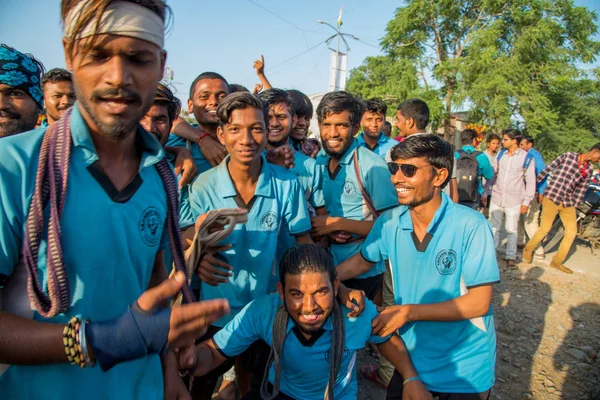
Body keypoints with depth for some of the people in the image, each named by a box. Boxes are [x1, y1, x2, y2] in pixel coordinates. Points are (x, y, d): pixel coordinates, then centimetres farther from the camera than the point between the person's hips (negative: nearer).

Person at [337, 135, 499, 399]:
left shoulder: (471, 226, -24)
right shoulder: (389, 221, -11)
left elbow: (479, 303, -22)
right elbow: (362, 261, 5)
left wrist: (409, 311, -25)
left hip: (466, 367, -3)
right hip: (412, 356, 4)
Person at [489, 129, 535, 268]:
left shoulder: (526, 157, -5)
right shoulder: (500, 155, 7)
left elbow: (530, 181, -3)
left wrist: (526, 202, -6)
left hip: (514, 201, -3)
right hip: (496, 198, 4)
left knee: (511, 230, 5)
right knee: (493, 228, 8)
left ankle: (511, 257, 16)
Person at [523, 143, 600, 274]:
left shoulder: (589, 168, 11)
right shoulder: (568, 156, -4)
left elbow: (581, 189, 14)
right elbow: (547, 170, -3)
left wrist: (574, 205, 10)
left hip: (568, 203, 6)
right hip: (552, 197, -6)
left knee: (572, 232, 4)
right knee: (545, 229, -5)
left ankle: (557, 261, 18)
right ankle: (528, 249, 20)